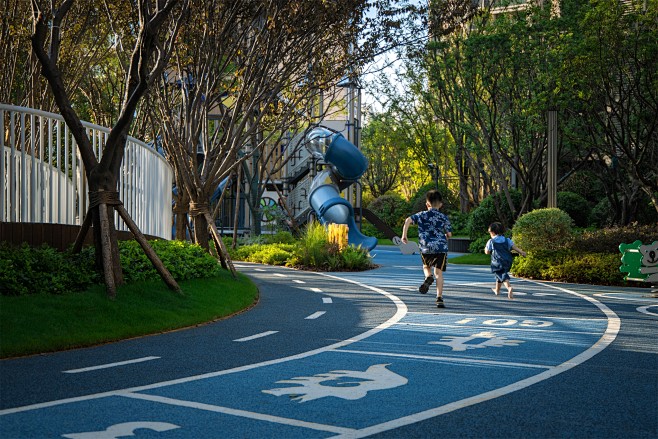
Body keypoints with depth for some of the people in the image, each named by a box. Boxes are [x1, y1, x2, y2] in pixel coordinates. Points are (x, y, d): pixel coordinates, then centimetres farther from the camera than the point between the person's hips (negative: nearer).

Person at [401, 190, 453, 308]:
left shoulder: (421, 215, 6)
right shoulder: (444, 217, 6)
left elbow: (408, 220, -8)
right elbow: (449, 234, 8)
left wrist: (404, 235, -1)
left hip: (426, 248, 1)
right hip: (441, 247, 0)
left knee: (426, 266, 25)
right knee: (438, 272, 1)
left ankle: (428, 277, -8)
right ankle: (439, 297, -7)